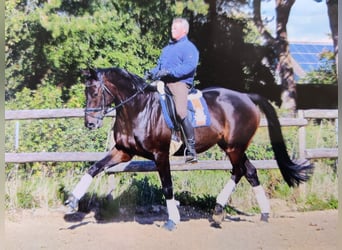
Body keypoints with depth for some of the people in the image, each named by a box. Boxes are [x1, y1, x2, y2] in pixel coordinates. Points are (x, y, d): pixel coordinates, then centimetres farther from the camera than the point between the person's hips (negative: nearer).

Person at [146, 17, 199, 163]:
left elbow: (189, 66, -14)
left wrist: (171, 72, -24)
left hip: (180, 82, -8)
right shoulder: (167, 48, 27)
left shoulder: (189, 47, 1)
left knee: (181, 113, -22)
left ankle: (191, 149, -18)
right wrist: (153, 72, 5)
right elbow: (160, 64, 28)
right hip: (164, 83, 8)